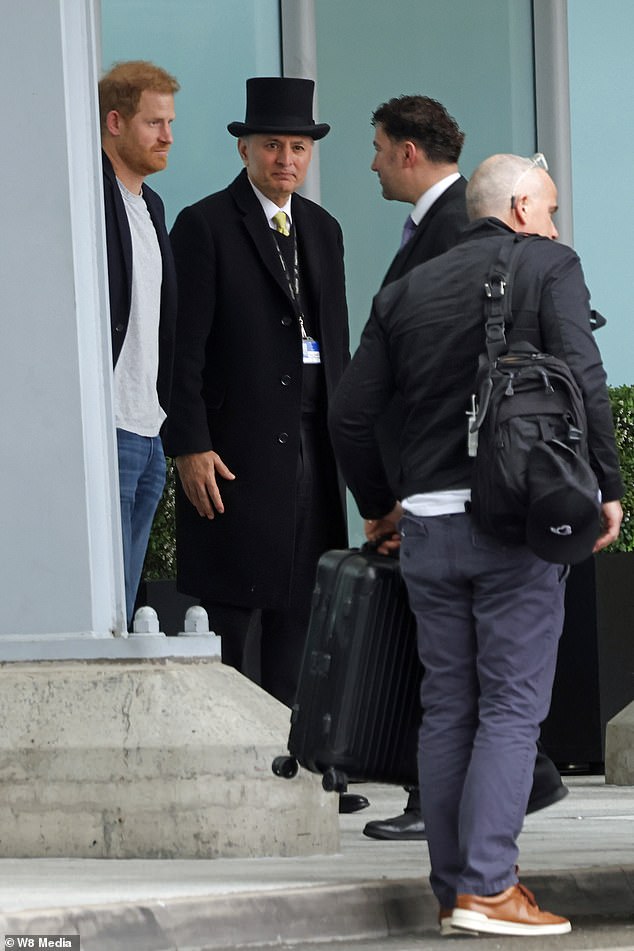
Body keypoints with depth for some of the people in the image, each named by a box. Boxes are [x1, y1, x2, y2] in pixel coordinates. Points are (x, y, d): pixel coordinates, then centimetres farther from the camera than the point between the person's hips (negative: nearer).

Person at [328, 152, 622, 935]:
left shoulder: (407, 291, 13)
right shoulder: (550, 268, 0)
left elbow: (349, 414, 10)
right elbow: (582, 380, -14)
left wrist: (378, 506, 24)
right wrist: (606, 487, -5)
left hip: (428, 521, 5)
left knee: (446, 709, 9)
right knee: (511, 708, -3)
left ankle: (452, 891, 10)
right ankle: (488, 887, -10)